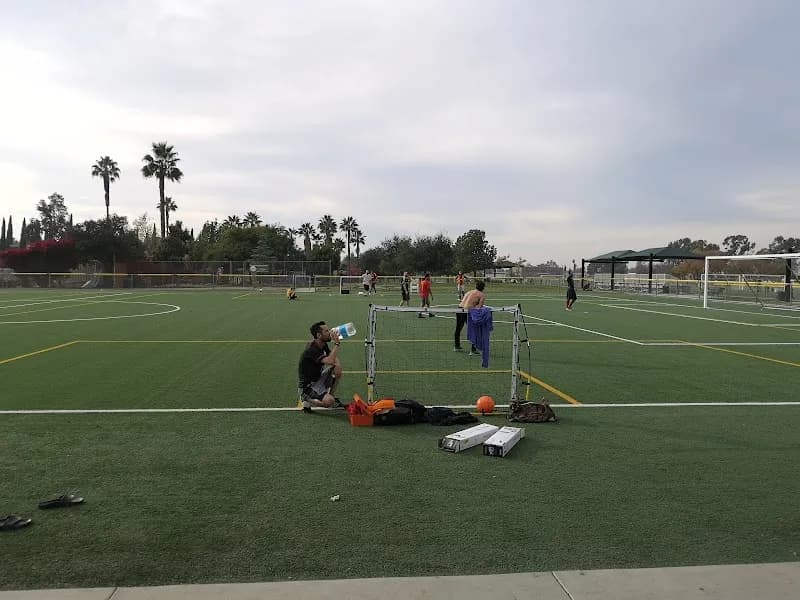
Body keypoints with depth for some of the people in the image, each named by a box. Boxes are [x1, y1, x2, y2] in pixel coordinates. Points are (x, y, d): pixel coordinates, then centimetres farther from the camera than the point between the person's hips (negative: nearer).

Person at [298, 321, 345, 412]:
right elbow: (330, 361, -39)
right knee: (329, 401, -27)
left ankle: (330, 395, 10)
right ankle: (307, 401, 0)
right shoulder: (311, 350, -27)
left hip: (318, 379, 9)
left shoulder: (323, 345, 1)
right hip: (307, 387, -9)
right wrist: (336, 343, -33)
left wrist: (338, 364, -15)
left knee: (337, 370, -8)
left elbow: (334, 358, 7)